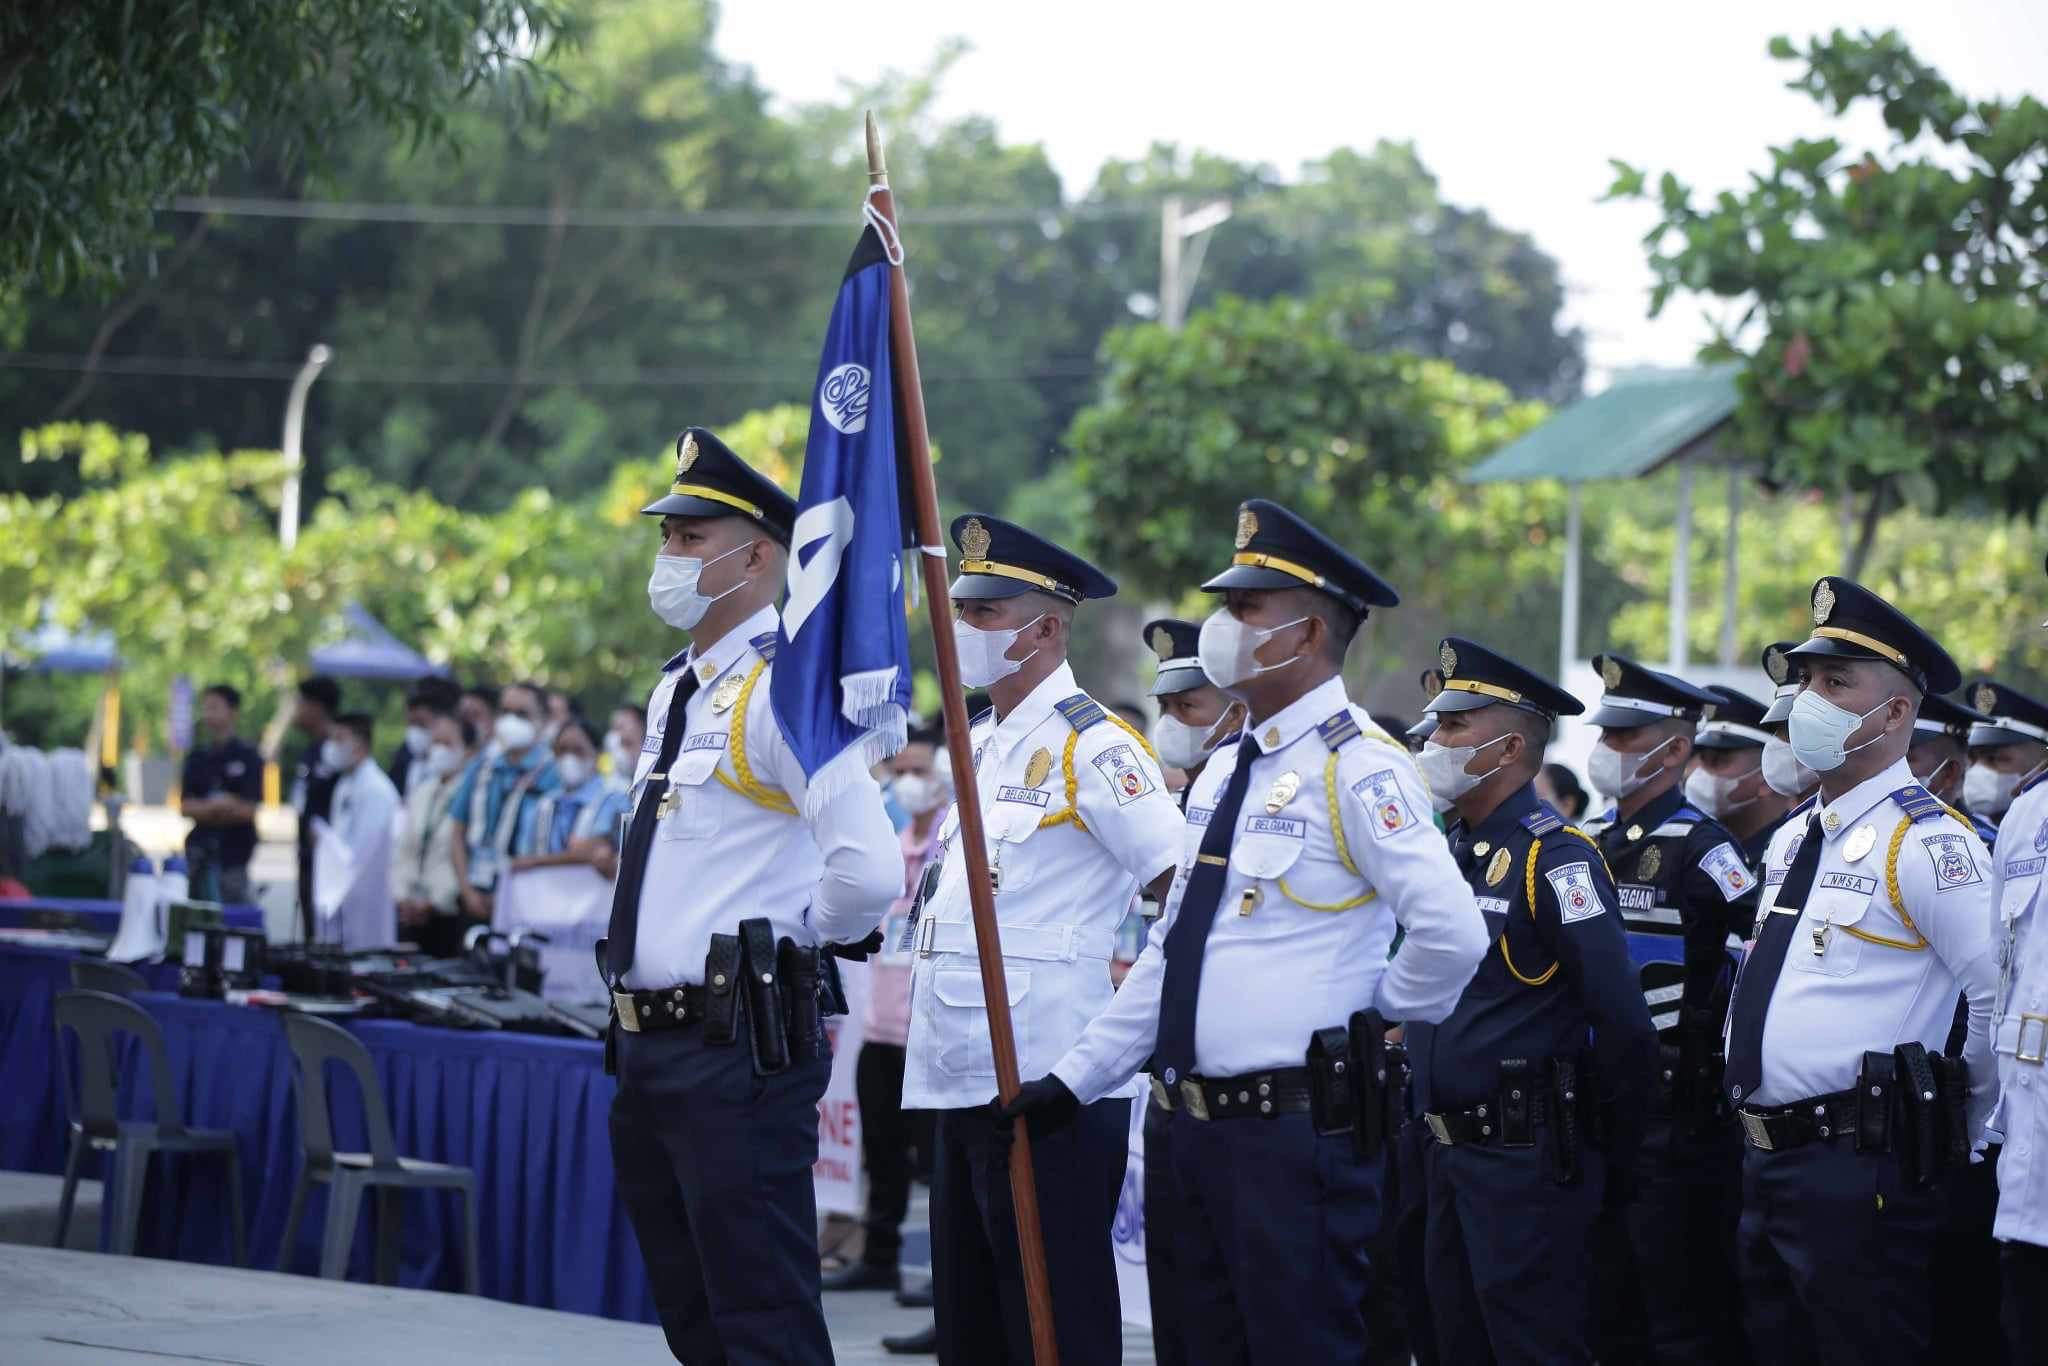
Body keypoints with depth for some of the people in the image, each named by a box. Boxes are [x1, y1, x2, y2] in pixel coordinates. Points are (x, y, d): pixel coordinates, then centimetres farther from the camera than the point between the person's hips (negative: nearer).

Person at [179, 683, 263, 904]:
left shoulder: (248, 757, -2)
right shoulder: (197, 758, 11)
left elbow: (248, 810, -8)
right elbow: (186, 807, 4)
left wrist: (204, 808, -7)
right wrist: (216, 806, -13)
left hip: (234, 852, -4)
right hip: (200, 850, 4)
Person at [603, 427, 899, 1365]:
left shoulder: (781, 692, -15)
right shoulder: (674, 691, 15)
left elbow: (870, 873, -25)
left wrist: (792, 939, -7)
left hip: (736, 1053, -10)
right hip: (650, 1043, 10)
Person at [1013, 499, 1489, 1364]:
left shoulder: (1354, 767, -13)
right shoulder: (1224, 772, 15)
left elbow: (1452, 935, -22)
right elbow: (1169, 953, 21)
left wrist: (1377, 1014, -6)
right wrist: (1078, 1076, 17)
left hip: (1297, 1130, -9)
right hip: (1200, 1125, 9)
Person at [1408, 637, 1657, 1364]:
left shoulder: (1555, 859, -14)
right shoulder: (1444, 853, 12)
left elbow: (1624, 1023, -17)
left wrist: (1609, 1153, -9)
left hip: (1526, 1162, -8)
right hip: (1448, 1156, 9)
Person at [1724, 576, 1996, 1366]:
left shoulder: (1925, 843, -13)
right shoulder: (1791, 843, 16)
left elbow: (2006, 996, -17)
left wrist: (1962, 1119, -7)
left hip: (1860, 1176, -9)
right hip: (1767, 1163, 9)